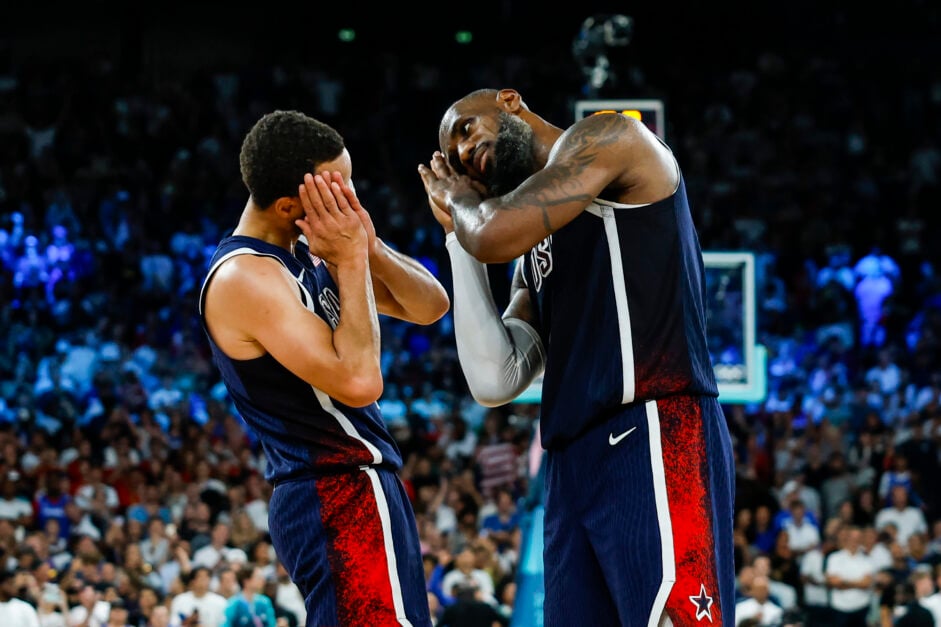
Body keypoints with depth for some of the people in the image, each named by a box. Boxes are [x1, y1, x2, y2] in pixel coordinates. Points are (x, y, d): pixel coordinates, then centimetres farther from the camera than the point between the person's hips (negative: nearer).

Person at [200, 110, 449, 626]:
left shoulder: (309, 253, 12)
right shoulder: (245, 278, -16)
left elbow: (431, 307, 12)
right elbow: (357, 382, -25)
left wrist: (369, 246, -5)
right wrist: (352, 262, -17)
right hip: (344, 502, -10)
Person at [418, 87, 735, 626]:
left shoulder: (607, 138, 5)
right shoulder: (537, 259, 29)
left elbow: (498, 235, -10)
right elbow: (495, 382, 16)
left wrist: (461, 200, 15)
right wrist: (458, 233, 20)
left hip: (654, 442, -9)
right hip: (574, 469, 9)